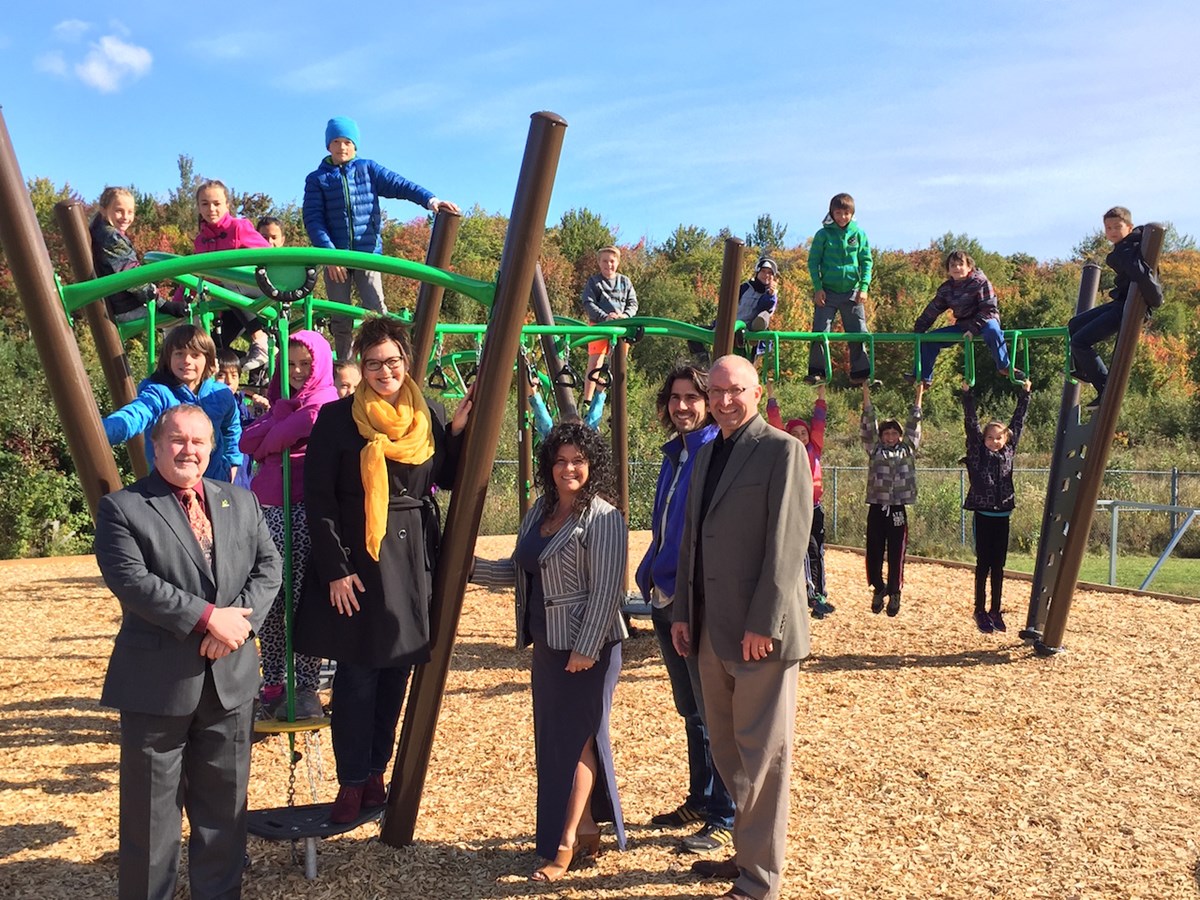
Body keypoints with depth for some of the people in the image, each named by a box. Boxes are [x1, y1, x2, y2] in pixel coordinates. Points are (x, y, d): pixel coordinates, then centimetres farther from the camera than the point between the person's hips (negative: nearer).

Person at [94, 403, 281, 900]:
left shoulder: (241, 502, 12)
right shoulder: (122, 508, -4)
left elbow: (268, 566, 6)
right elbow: (131, 581, -16)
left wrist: (239, 619, -11)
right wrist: (206, 617, -20)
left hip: (229, 677, 5)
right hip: (158, 681, -4)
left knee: (224, 800, 14)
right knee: (151, 806, 6)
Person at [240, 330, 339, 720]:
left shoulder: (324, 404, -3)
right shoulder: (282, 402, 21)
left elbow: (275, 441, -11)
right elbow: (248, 443, 7)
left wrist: (268, 437, 8)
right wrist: (276, 415, -1)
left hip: (306, 512, -7)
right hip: (269, 511, 7)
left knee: (304, 601, -5)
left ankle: (306, 688, 1)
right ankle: (273, 685, 15)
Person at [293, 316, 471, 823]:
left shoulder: (428, 415, 5)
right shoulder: (337, 418, -6)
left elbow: (449, 479, 10)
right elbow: (318, 499, -7)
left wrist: (459, 429, -5)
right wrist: (335, 569, -12)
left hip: (414, 559, 4)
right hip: (357, 560, -4)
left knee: (397, 673, 11)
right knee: (358, 677, 0)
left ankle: (376, 772, 25)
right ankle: (352, 783, 13)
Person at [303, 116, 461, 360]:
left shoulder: (368, 169, 9)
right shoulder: (317, 179, 7)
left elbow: (398, 184, -6)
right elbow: (313, 219, -2)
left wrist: (429, 199, -23)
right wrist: (329, 253, -15)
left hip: (367, 254, 0)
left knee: (377, 312, -13)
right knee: (340, 320, 3)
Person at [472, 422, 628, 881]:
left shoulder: (603, 518, -14)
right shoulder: (540, 510, 10)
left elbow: (606, 590, -18)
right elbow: (520, 569, 16)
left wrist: (586, 648, -21)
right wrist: (470, 567, 6)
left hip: (586, 647, -8)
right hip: (547, 645, 8)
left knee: (574, 739, -2)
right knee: (553, 737, 13)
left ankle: (564, 846, 7)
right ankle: (586, 832, 26)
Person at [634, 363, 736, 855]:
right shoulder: (674, 453, 13)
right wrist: (649, 577, 15)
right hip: (667, 599, 8)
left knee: (712, 715, 0)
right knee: (690, 710, 18)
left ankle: (724, 819, 11)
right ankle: (699, 801, 30)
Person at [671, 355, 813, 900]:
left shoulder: (782, 451, -9)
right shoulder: (706, 455, 15)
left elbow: (787, 544, -14)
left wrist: (764, 624, -18)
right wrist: (682, 612, 11)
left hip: (760, 632, -8)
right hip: (712, 632, 8)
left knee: (763, 754, 2)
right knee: (726, 752, 16)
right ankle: (746, 852, 30)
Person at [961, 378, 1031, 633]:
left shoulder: (1008, 452, 7)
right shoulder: (978, 454, -3)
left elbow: (1018, 422, 12)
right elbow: (971, 423, -8)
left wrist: (1025, 394, 14)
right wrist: (967, 394, -12)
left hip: (1002, 516, 4)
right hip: (983, 515, -4)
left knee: (998, 566, 9)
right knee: (983, 565, 1)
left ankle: (995, 611, 16)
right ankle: (980, 611, 8)